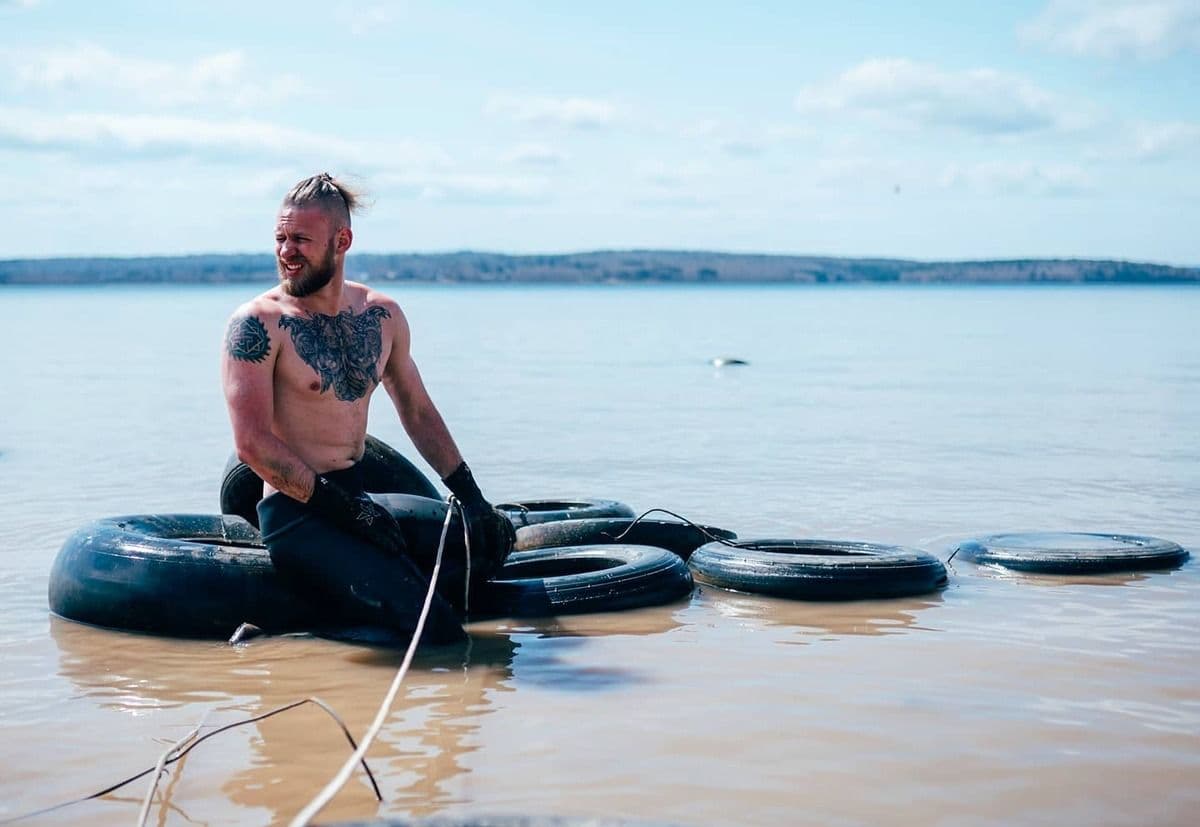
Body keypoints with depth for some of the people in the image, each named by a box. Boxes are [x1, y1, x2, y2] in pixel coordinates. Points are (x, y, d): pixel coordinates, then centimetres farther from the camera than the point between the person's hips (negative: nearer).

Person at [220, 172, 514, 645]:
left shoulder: (383, 317, 8)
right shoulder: (257, 324, -9)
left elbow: (418, 412, 20)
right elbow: (253, 445, -14)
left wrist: (471, 497, 11)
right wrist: (349, 509, -18)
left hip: (361, 495, 8)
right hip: (297, 513, -8)